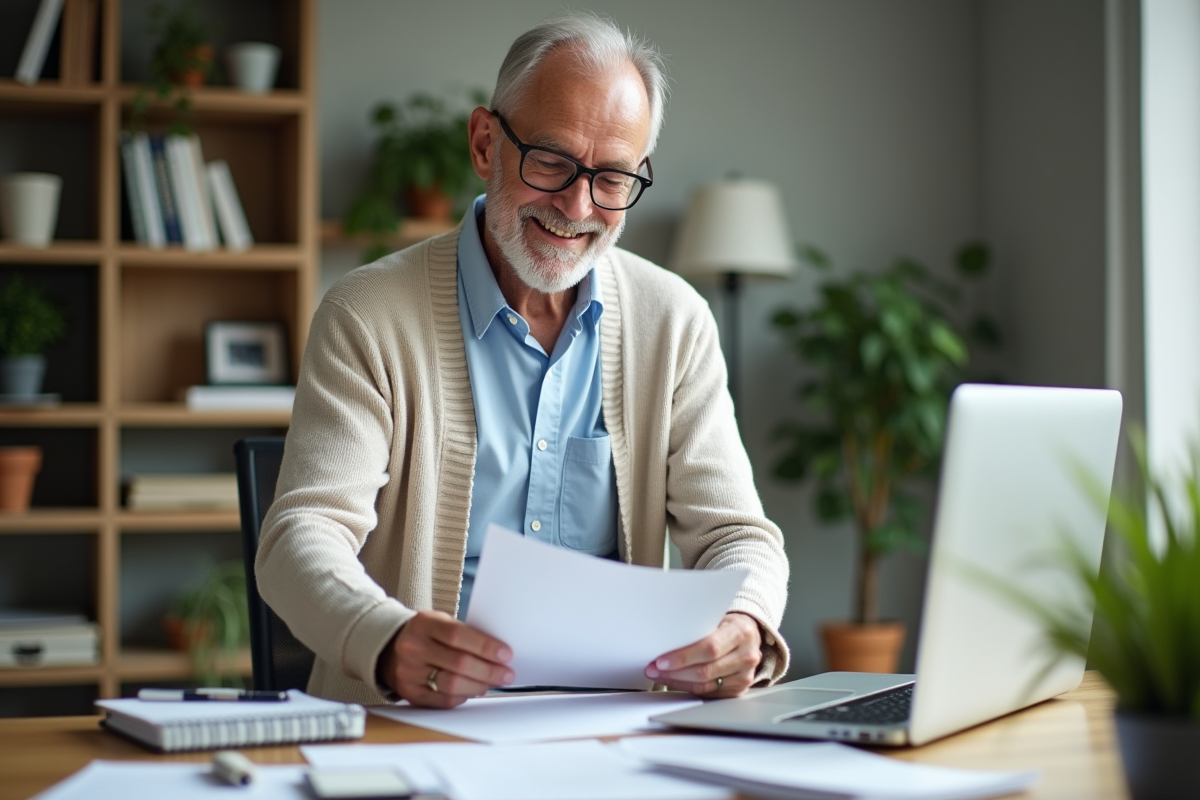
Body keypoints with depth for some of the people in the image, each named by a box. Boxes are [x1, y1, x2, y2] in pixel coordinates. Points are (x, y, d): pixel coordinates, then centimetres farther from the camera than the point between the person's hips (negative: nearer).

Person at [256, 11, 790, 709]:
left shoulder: (675, 322, 9)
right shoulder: (368, 317, -1)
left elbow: (734, 533, 6)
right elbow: (302, 536, -10)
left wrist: (744, 628, -19)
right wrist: (389, 643, -33)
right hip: (410, 728, -3)